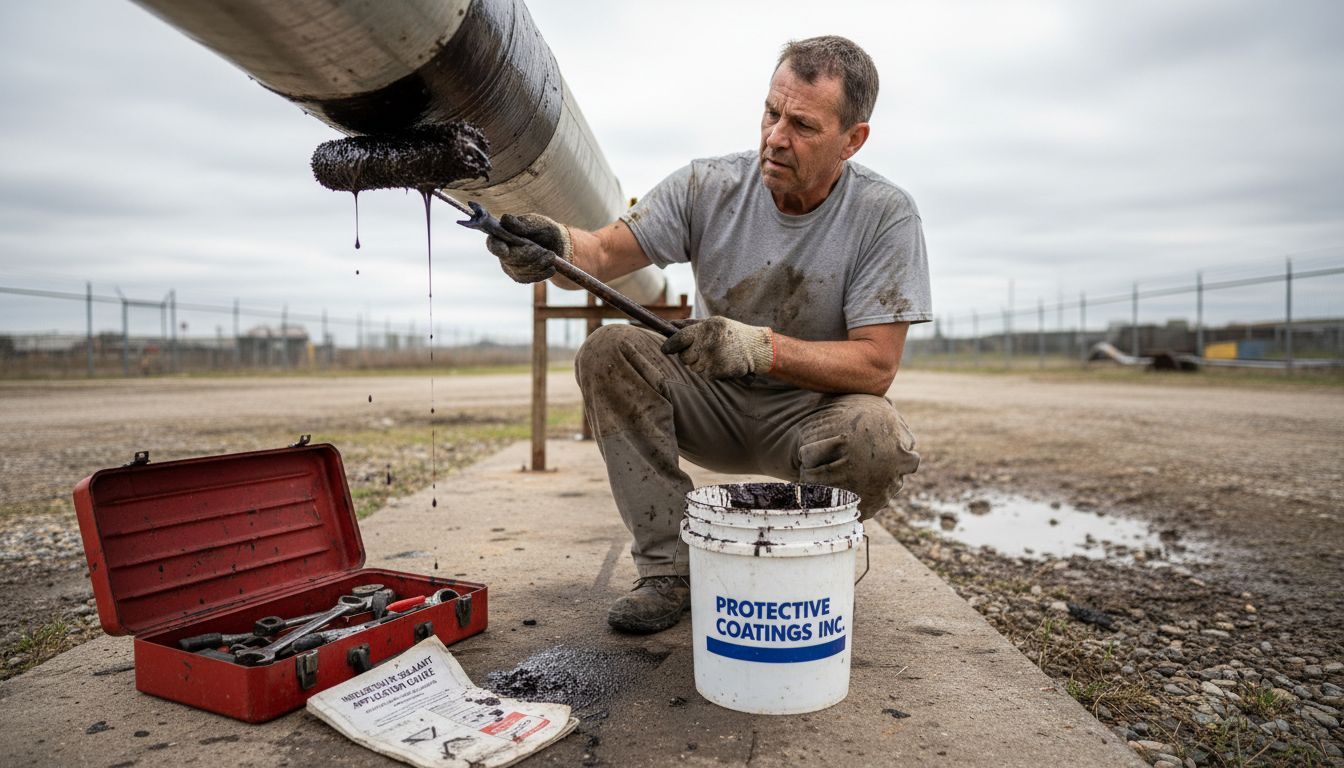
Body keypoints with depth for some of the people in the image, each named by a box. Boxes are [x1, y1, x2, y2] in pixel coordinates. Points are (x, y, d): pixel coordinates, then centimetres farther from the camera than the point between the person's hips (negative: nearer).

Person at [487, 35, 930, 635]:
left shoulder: (885, 215, -15)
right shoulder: (709, 186, -9)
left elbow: (876, 365, -20)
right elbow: (605, 253, -14)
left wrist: (760, 347, -35)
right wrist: (559, 247, -40)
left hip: (811, 410, -2)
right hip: (714, 406, 3)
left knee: (876, 437, -35)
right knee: (608, 352, -21)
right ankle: (670, 570, -13)